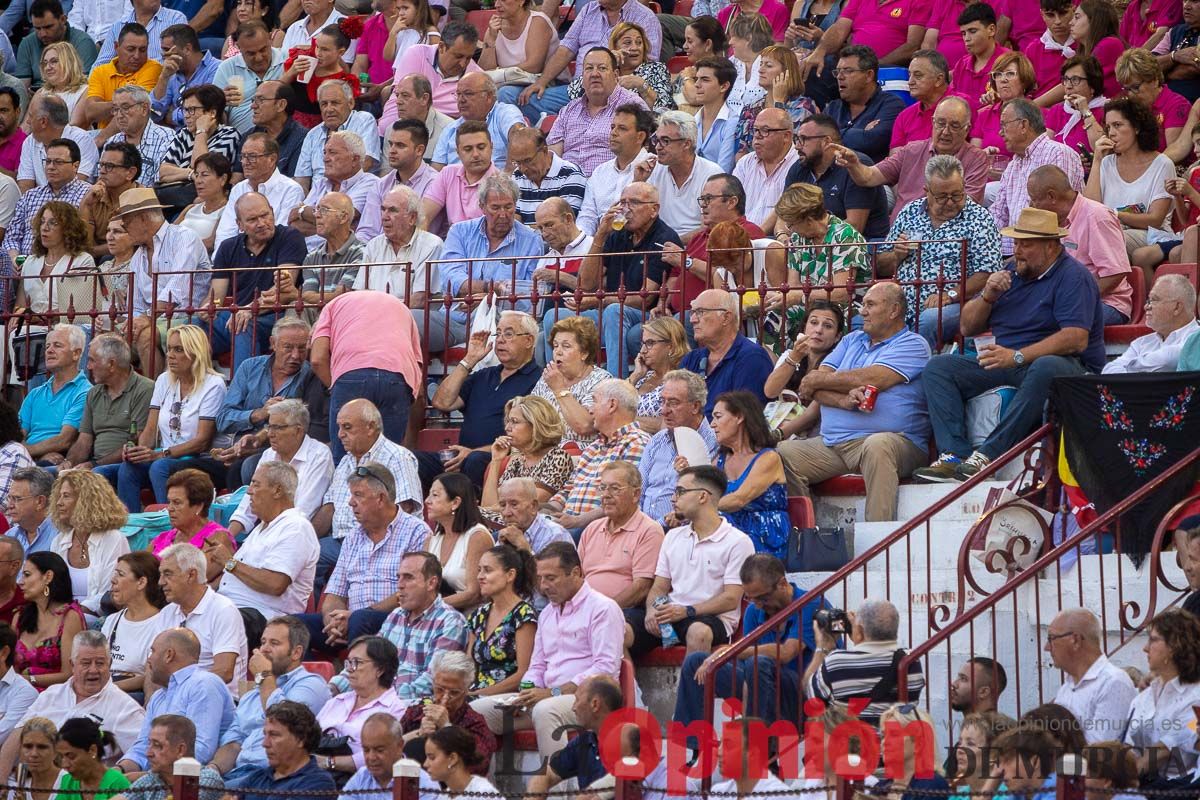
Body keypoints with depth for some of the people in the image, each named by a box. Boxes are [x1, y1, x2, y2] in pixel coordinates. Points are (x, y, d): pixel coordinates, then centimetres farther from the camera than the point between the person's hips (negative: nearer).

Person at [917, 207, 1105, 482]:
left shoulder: (1073, 276, -5)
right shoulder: (1011, 275, 17)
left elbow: (1076, 339, -20)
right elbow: (967, 328, 21)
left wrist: (1018, 356, -27)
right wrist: (987, 296, 0)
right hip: (1006, 365, 7)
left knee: (1046, 367, -42)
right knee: (938, 367, -8)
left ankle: (987, 455, -44)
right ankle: (953, 455, -29)